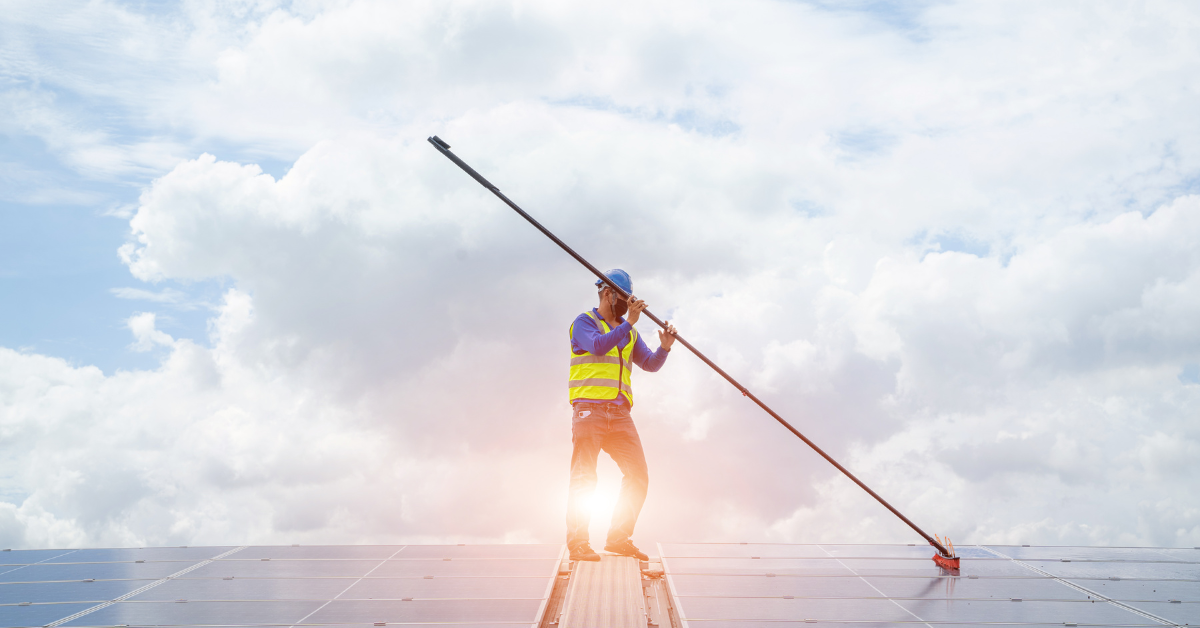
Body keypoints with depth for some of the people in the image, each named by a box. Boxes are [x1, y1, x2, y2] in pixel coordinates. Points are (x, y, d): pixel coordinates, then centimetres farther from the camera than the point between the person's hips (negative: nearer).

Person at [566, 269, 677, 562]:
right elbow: (598, 346, -18)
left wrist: (664, 348, -8)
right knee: (584, 477, -8)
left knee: (638, 475, 0)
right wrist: (628, 322, -22)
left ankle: (619, 537, 10)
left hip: (620, 414, 6)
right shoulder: (584, 322, 3)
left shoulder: (630, 334, 22)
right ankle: (577, 543, -4)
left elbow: (650, 364, 12)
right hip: (590, 409, -6)